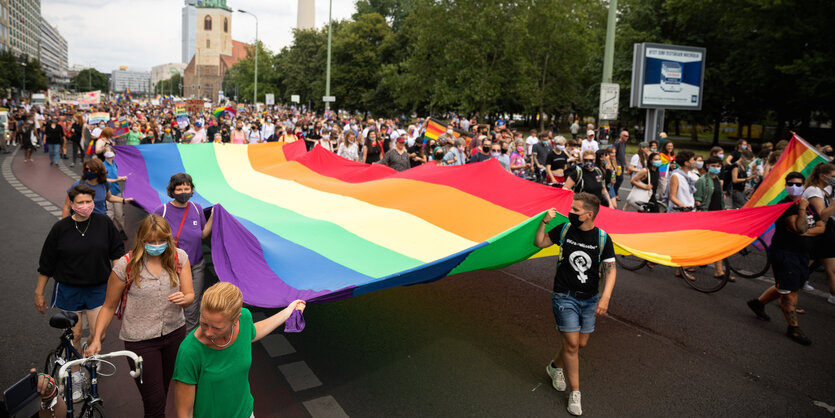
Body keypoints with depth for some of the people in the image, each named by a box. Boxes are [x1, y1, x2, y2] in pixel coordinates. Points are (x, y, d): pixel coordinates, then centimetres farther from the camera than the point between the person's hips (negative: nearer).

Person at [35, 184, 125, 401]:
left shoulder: (104, 223, -6)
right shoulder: (61, 228, -6)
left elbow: (117, 253, 4)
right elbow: (46, 263, 2)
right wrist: (39, 292, 6)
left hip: (98, 288, 0)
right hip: (68, 290, 0)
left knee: (99, 335, -3)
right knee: (74, 335, 6)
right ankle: (74, 377, 24)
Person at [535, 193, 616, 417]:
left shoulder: (602, 238, -7)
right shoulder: (564, 229, -5)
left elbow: (610, 270, -8)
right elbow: (539, 243, 6)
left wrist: (605, 297, -20)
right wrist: (544, 222, -11)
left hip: (589, 299, 2)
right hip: (565, 296, -2)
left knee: (581, 343, 10)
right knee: (572, 343, -6)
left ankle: (555, 366, 39)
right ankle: (575, 392, 9)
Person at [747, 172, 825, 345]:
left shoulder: (808, 205, 11)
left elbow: (821, 226, 7)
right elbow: (799, 228, -25)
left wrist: (806, 232, -10)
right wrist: (802, 208, -21)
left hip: (801, 254, 8)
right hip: (784, 253, -8)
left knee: (785, 287, 19)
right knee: (790, 291, -2)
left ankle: (758, 302, 38)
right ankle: (793, 328, 7)